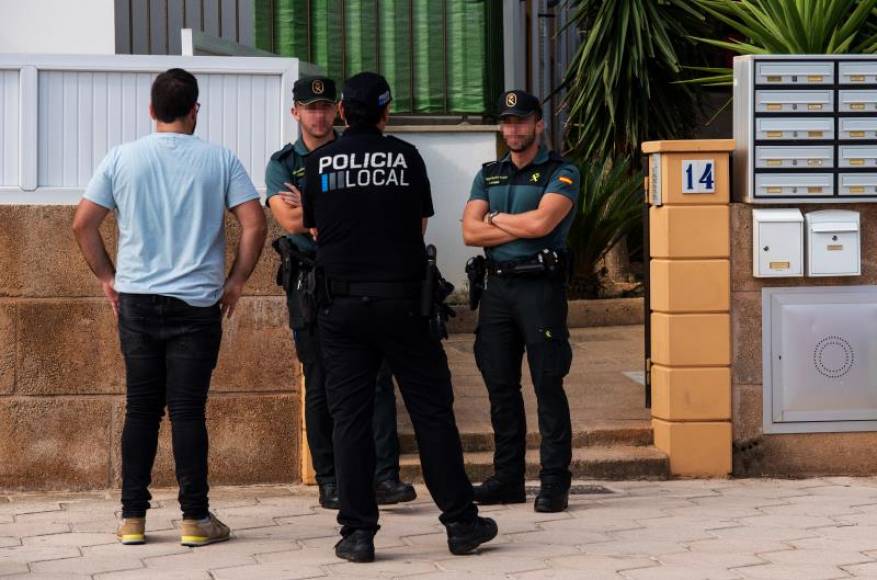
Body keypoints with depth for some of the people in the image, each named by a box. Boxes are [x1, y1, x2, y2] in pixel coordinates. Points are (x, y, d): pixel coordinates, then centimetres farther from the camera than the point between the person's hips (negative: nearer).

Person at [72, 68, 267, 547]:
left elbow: (82, 224, 2)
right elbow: (255, 224, -5)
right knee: (188, 411, 1)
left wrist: (106, 277, 13)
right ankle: (195, 519, 4)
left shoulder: (122, 158, 3)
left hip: (136, 303, 2)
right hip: (197, 305, -2)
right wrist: (235, 281, 5)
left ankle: (132, 517, 12)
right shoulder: (220, 161, -1)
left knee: (140, 411, 9)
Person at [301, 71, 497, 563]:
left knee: (351, 418, 4)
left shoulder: (319, 163, 2)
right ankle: (461, 523, 10)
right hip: (401, 300, -1)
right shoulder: (406, 157, 0)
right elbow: (421, 226, 9)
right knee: (432, 412, 6)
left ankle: (358, 532, 2)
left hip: (342, 305, 1)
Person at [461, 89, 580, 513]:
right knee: (501, 386, 7)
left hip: (540, 285, -5)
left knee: (548, 386, -6)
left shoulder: (561, 173, 1)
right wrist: (521, 227, -6)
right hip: (497, 286, 5)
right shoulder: (488, 175, 17)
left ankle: (554, 482, -4)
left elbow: (541, 222, -16)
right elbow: (470, 232, 4)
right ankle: (507, 478, 14)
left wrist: (496, 218, 0)